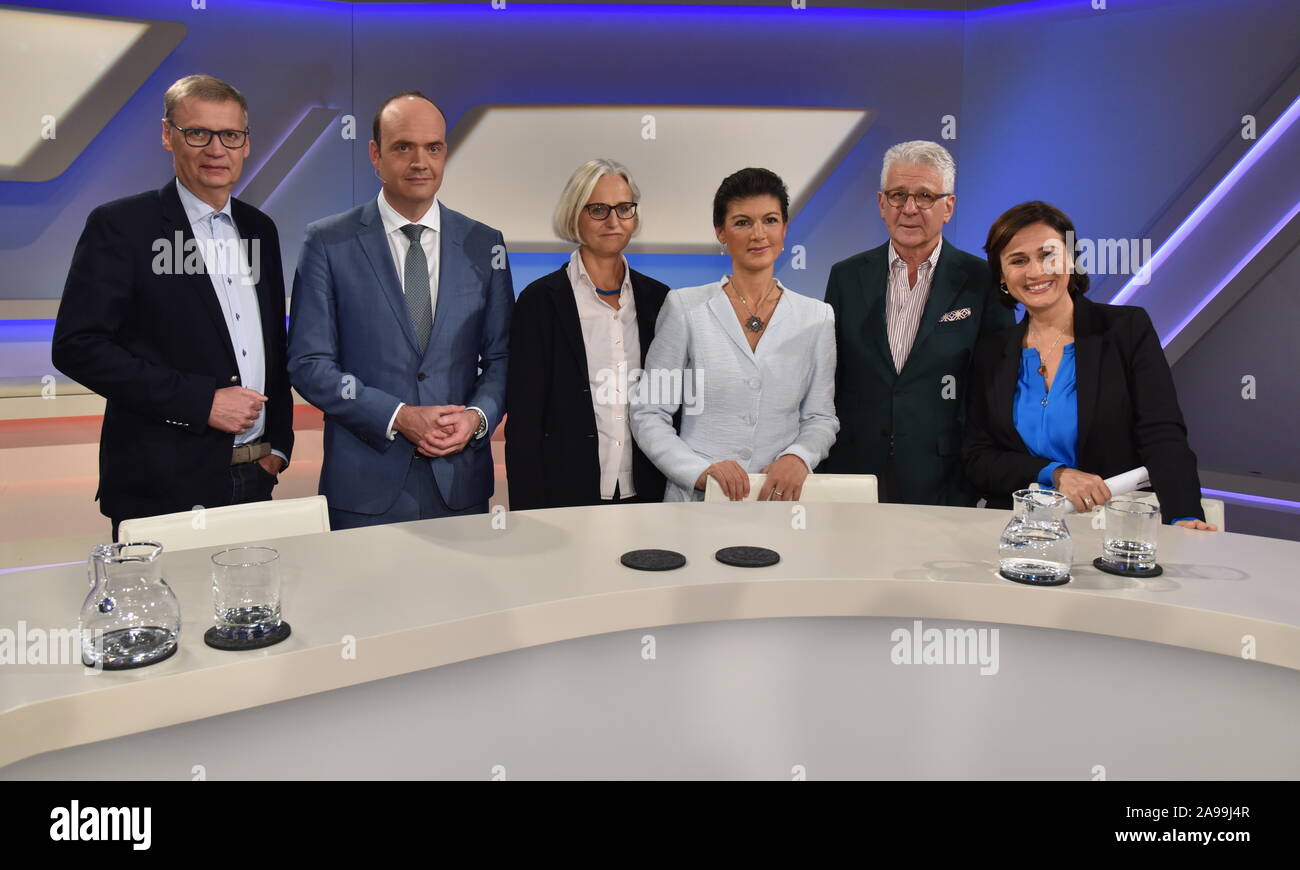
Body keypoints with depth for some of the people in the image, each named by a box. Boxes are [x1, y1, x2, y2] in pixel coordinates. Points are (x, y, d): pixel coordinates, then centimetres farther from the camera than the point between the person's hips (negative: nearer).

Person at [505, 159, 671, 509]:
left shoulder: (657, 298, 7)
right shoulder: (540, 300, -4)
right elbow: (523, 418, -6)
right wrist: (528, 508, -11)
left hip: (646, 494, 3)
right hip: (566, 496, -3)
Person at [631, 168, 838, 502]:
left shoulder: (817, 317, 4)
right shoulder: (684, 307, -2)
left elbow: (820, 417, 7)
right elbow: (648, 414, -2)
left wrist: (798, 457, -14)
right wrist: (701, 470, -17)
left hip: (781, 498, 2)